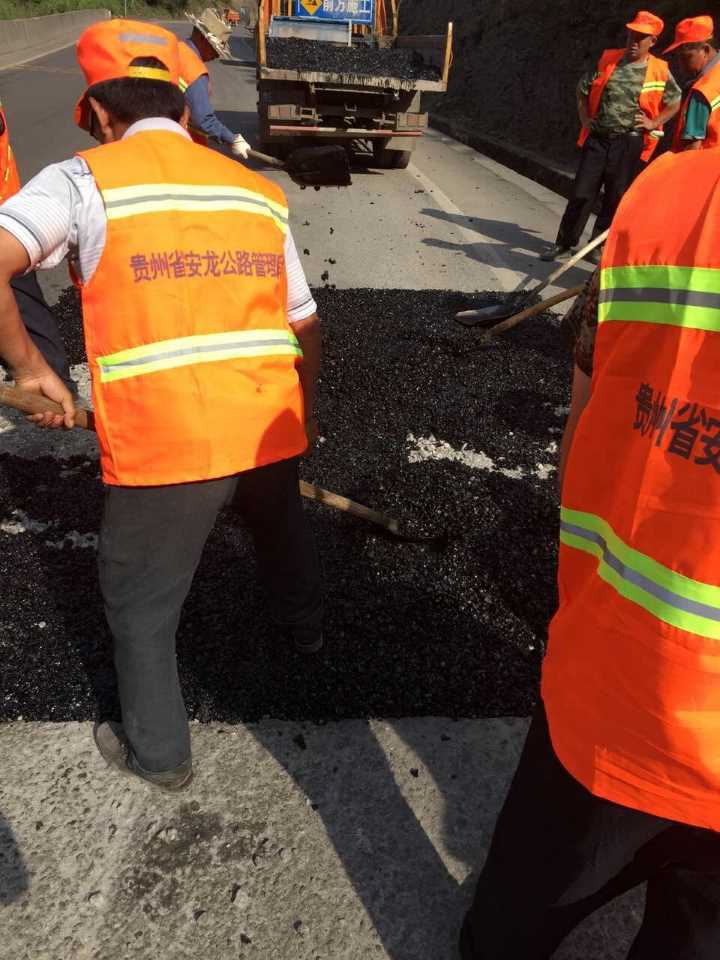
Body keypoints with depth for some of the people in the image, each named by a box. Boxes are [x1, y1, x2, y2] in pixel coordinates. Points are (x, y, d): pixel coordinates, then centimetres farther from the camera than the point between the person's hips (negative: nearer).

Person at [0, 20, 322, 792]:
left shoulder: (84, 178, -1)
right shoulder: (258, 191, 11)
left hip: (161, 445, -4)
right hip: (269, 428, 5)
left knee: (141, 607, 19)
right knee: (281, 531, 35)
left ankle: (158, 753, 38)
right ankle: (303, 625, 62)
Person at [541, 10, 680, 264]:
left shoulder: (660, 71, 0)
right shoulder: (608, 60, 5)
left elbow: (675, 103, 11)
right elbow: (583, 90, 17)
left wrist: (654, 123, -2)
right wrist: (585, 119, 7)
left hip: (630, 143, -1)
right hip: (597, 138, 1)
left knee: (616, 198, 5)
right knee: (581, 193, 0)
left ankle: (598, 245, 16)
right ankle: (564, 243, 9)